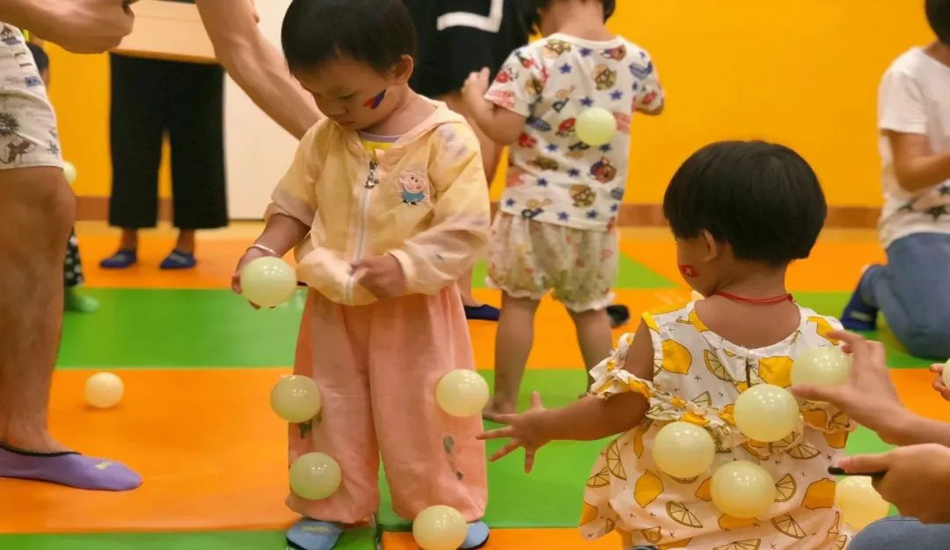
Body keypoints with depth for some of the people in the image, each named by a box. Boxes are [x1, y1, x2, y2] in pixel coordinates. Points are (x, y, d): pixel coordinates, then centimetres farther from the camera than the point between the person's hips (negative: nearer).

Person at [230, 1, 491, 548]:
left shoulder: (446, 137, -17)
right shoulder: (323, 138, -2)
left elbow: (466, 229, -20)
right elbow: (295, 205, 8)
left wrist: (405, 268, -30)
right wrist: (264, 251, -9)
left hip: (417, 312, -4)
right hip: (333, 309, 4)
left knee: (425, 413, 8)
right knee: (332, 411, 14)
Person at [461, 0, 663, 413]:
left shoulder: (532, 59, -17)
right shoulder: (636, 59, -2)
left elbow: (503, 130, -18)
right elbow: (655, 105, 18)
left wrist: (473, 95, 0)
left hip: (535, 207, -4)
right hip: (598, 212, 4)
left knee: (518, 302, 9)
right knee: (590, 308, 18)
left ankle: (504, 401, 16)